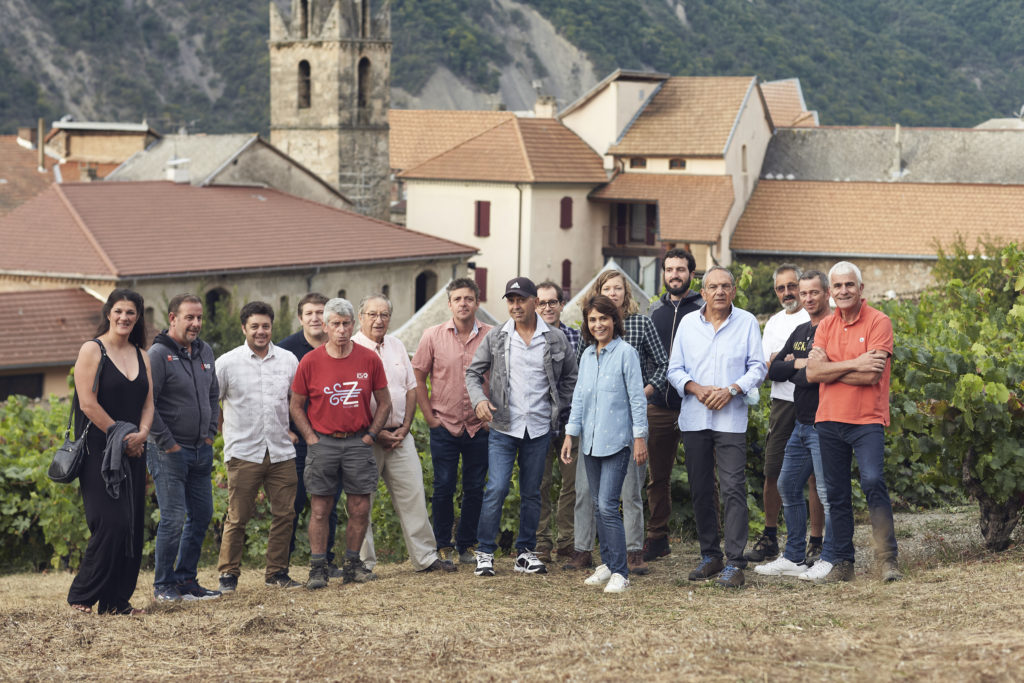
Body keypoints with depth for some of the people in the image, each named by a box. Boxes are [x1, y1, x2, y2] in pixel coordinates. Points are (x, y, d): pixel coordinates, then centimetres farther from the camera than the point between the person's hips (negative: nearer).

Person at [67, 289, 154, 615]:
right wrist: (120, 436, -11)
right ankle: (81, 596, -3)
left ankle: (118, 600, 8)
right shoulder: (92, 350, -4)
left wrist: (140, 434, -8)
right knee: (110, 523, -14)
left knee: (133, 526, 2)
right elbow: (88, 403, -12)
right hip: (99, 451, -6)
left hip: (132, 453, 6)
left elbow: (148, 402, 11)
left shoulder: (141, 356, 15)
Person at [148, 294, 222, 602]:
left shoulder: (205, 352, 12)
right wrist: (167, 443, -14)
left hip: (201, 450, 7)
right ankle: (163, 585, 3)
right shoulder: (158, 354, -11)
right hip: (169, 451, -7)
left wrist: (210, 433, 12)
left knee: (201, 516, 9)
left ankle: (186, 580, 19)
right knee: (173, 519, -7)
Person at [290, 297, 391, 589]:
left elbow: (384, 403, 9)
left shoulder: (369, 359, 0)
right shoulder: (310, 362, -3)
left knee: (360, 509, 2)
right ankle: (318, 568, 6)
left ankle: (352, 564, 15)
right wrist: (311, 439, -3)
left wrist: (371, 435, 1)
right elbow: (296, 406, 5)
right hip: (323, 442, -1)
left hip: (358, 442, 1)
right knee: (320, 509, 0)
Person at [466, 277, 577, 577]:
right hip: (503, 428, -1)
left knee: (532, 493, 9)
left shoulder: (556, 339, 3)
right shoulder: (495, 338, 2)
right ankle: (485, 552, 1)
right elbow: (473, 372, 8)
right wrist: (479, 399, -11)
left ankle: (526, 552, 18)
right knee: (496, 489, -9)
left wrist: (557, 408, 5)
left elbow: (570, 377, 14)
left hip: (539, 429, 1)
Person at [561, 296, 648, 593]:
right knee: (598, 505, 9)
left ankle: (620, 572, -7)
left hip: (616, 441, -6)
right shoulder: (587, 355, 11)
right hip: (590, 441, 6)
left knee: (607, 505, -12)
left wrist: (640, 437, -8)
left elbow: (637, 397, -6)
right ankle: (607, 564, 18)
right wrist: (570, 434, 11)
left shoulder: (625, 353, -7)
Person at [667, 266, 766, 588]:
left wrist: (731, 390, -13)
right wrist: (696, 388, -9)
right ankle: (710, 555, 20)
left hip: (731, 418, -3)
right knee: (700, 489, 8)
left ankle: (734, 562, -10)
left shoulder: (747, 322, 3)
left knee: (733, 488, -10)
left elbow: (758, 367, 2)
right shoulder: (688, 323, 9)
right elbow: (674, 369, 9)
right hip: (694, 418, 3)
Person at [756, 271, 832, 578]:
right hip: (800, 423, 9)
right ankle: (794, 556, 20)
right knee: (788, 486, 12)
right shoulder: (799, 332, 16)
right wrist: (801, 365, -6)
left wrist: (793, 368, -5)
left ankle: (831, 558, 4)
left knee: (826, 492, -5)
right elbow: (773, 370, 11)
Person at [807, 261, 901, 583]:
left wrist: (830, 369, -6)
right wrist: (853, 365, -14)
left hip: (867, 420, -5)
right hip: (829, 420, 5)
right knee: (836, 493, 8)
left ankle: (887, 557, -13)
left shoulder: (878, 322, -4)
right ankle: (842, 563, 16)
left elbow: (870, 376, -15)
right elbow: (813, 372, -3)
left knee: (873, 481, -20)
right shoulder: (825, 326, 11)